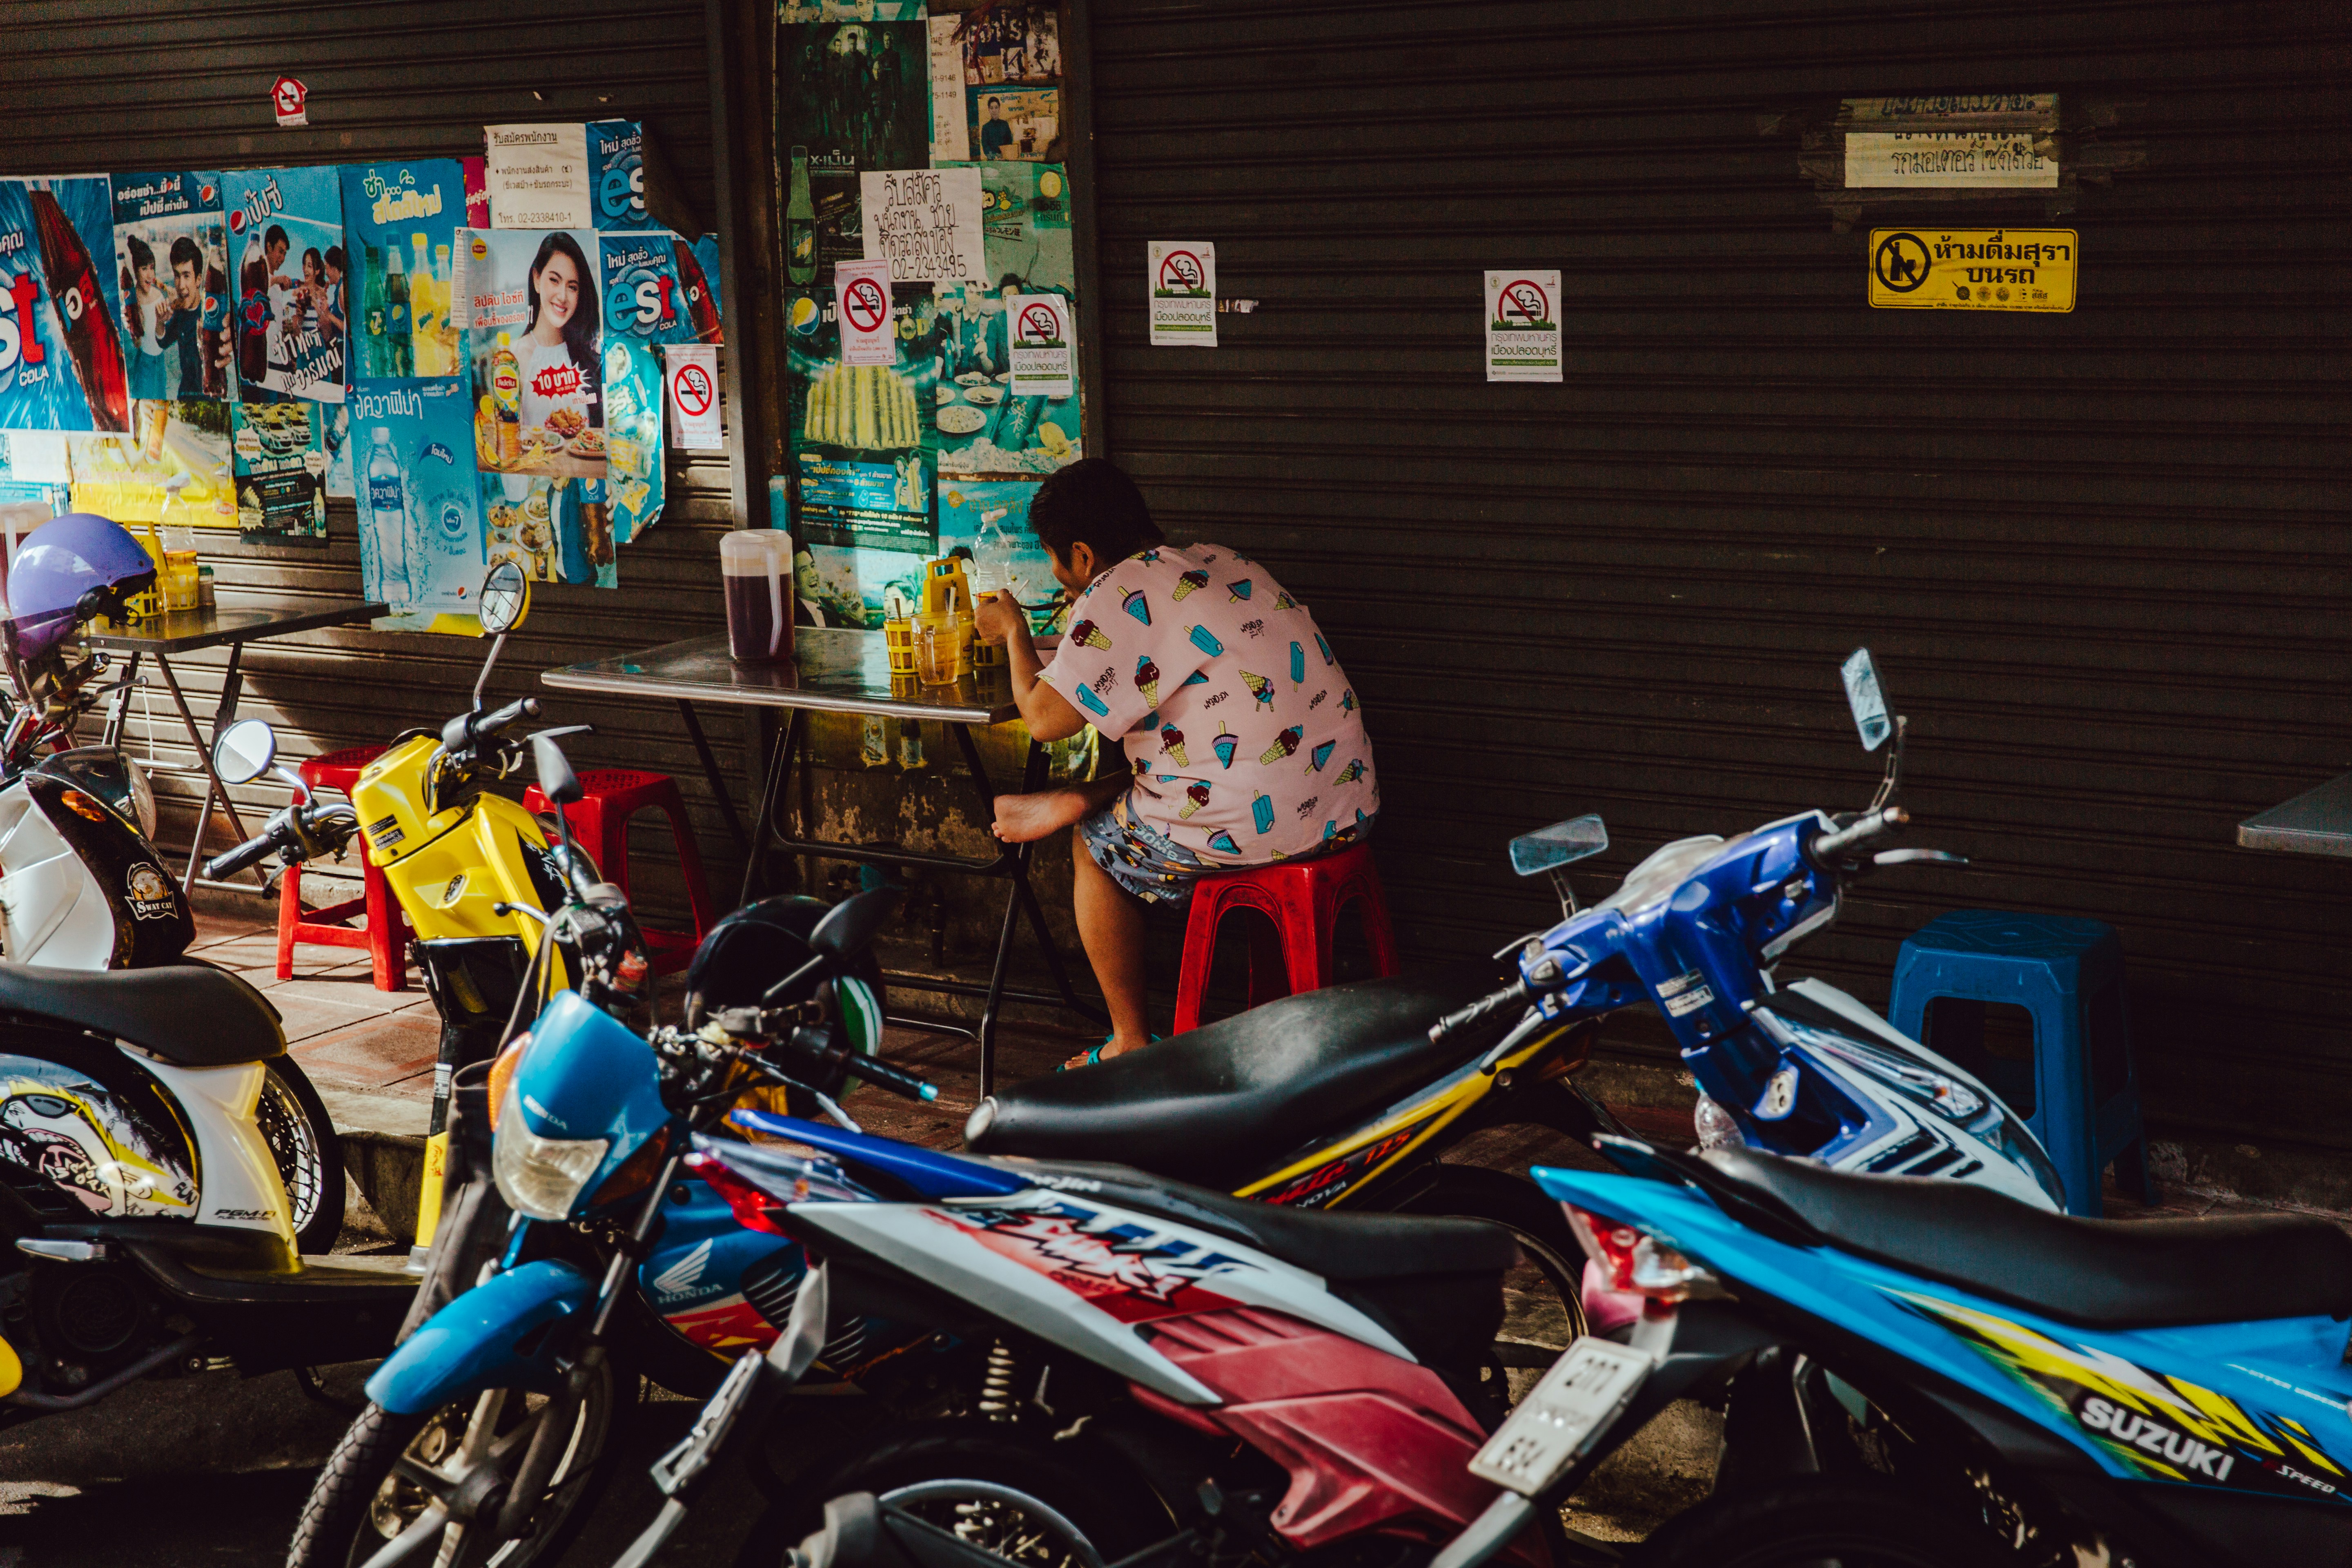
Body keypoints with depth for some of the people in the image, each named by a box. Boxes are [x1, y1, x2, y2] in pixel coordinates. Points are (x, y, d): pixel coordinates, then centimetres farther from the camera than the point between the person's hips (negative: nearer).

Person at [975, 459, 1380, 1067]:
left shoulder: (1119, 596, -12)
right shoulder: (1219, 562, 14)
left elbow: (1045, 718, -11)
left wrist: (1014, 630, 5)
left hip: (1257, 824, -8)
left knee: (1097, 846, 18)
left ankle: (1131, 1044, 23)